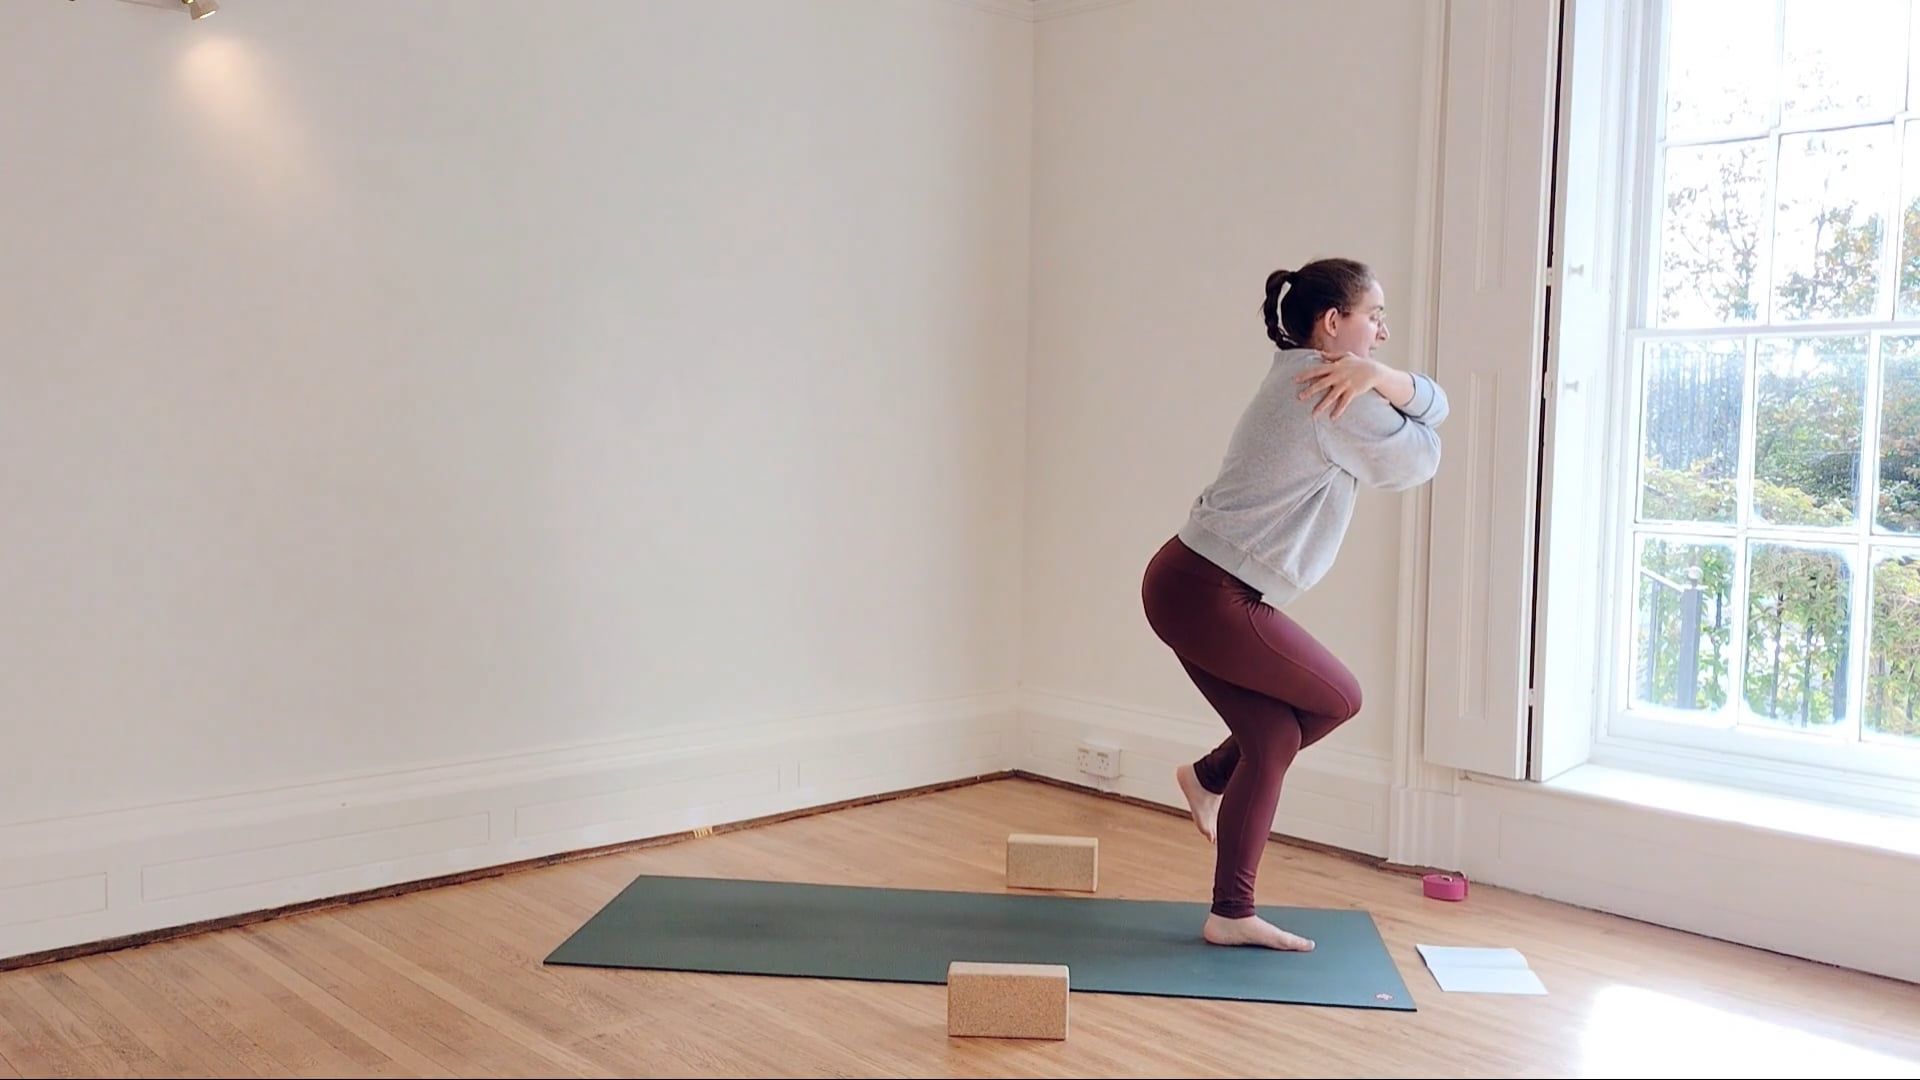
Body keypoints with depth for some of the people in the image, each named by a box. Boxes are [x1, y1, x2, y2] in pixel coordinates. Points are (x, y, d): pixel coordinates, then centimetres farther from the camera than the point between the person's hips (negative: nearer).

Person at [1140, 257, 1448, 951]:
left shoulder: (1305, 377, 18)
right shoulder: (1329, 391, -14)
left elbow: (1432, 405, 12)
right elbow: (1417, 462, -2)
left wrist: (1380, 378, -9)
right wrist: (1371, 382, 11)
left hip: (1186, 584, 10)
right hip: (1211, 595, -10)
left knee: (1274, 735, 11)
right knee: (1337, 699, 8)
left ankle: (1231, 916, 18)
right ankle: (1210, 778, 24)